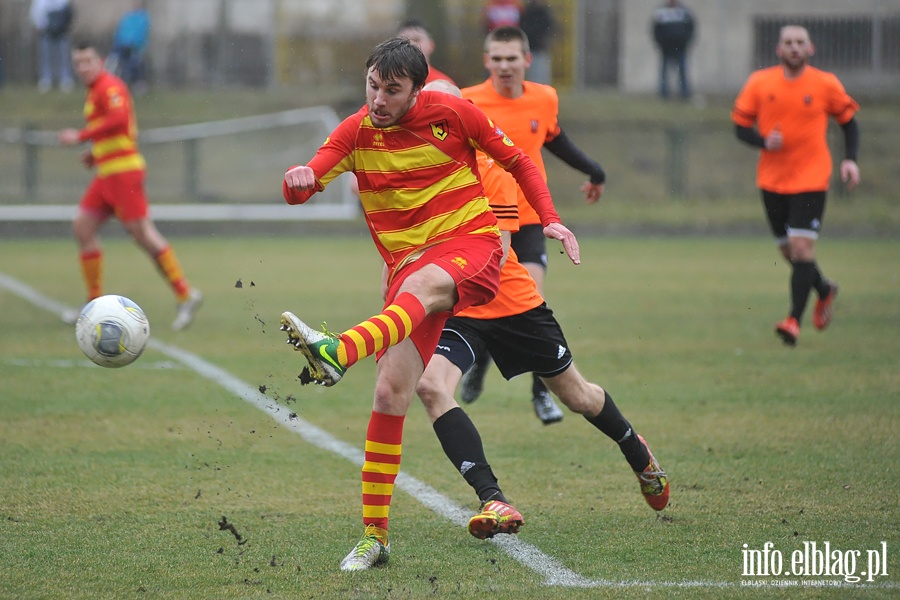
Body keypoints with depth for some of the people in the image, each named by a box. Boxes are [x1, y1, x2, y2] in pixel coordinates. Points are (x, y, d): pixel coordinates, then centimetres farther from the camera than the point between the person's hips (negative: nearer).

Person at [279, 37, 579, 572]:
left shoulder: (452, 113, -1)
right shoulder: (356, 132, 2)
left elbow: (517, 160, 11)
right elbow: (304, 185, -9)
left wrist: (551, 220, 0)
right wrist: (298, 181, -33)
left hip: (472, 242, -3)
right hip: (408, 261, 3)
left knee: (422, 285, -40)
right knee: (391, 392, -10)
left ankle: (338, 352, -71)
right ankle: (374, 536, -4)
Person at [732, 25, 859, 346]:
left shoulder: (826, 84, -3)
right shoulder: (759, 83, -1)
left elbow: (849, 121, 9)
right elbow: (741, 126, 4)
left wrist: (850, 160, -5)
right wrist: (764, 141, -16)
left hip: (811, 179, -3)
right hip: (772, 180, 3)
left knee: (801, 247, -15)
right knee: (789, 250, 11)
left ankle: (794, 320, -15)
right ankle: (824, 290, 40)